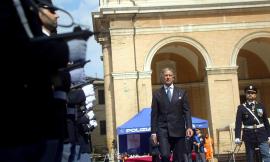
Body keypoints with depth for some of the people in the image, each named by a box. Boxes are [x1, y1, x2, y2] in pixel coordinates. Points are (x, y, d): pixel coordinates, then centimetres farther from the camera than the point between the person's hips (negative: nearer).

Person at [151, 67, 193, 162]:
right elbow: (154, 114, 6)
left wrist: (189, 127, -9)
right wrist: (153, 132, 0)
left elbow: (186, 111, 5)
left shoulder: (182, 92, 10)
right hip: (163, 130, -1)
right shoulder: (157, 94, 7)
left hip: (178, 130, 1)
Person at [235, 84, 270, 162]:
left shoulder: (261, 106, 7)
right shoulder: (241, 107, 0)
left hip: (261, 134, 1)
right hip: (249, 135, -1)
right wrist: (237, 137, -16)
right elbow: (238, 123, -7)